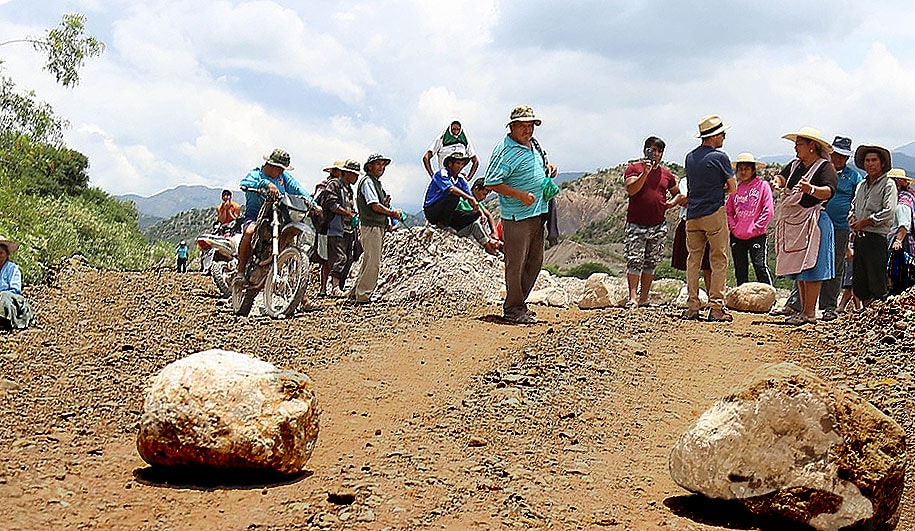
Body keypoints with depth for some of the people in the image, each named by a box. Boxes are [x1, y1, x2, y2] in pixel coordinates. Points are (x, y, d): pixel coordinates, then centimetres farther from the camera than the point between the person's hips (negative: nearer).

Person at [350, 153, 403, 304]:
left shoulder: (377, 183, 21)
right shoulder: (367, 181, -9)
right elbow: (375, 206, -18)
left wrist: (386, 203, 2)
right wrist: (392, 213, -8)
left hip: (379, 226, 10)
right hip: (371, 226, -10)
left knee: (369, 261, 13)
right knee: (373, 262, -10)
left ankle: (355, 294, 20)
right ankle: (362, 296, -6)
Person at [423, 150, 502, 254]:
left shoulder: (460, 180, 10)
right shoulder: (442, 173, -13)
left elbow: (469, 196, 3)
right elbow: (451, 189, -31)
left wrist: (479, 211, -14)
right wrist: (471, 198, -39)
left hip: (448, 213, 7)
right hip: (432, 211, -7)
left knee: (475, 215, -12)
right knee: (454, 196, -33)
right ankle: (442, 224, -19)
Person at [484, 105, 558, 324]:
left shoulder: (532, 146, 15)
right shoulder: (505, 150, -13)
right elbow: (491, 183, -18)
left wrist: (547, 169, 11)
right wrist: (520, 195, -23)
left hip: (537, 213, 9)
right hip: (517, 216, -9)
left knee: (535, 261, 14)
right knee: (516, 263, -3)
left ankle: (520, 303, 25)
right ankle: (513, 309, 6)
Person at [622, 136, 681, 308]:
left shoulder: (666, 174, 13)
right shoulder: (634, 169, 1)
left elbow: (677, 193, 26)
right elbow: (630, 190, -15)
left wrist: (672, 202, 5)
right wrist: (645, 173, -23)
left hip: (658, 225, 4)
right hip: (636, 224, -4)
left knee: (651, 262, 7)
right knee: (634, 261, -10)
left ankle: (644, 298, 13)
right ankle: (632, 298, -12)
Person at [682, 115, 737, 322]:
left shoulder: (690, 157, 11)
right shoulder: (719, 157, -8)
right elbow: (733, 188, -2)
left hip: (692, 214, 6)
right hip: (714, 213, -6)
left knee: (693, 259, 8)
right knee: (719, 260, 0)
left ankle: (691, 307, 6)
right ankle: (716, 307, -3)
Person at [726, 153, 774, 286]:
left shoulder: (763, 186, -2)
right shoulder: (735, 188, 10)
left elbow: (768, 211, -6)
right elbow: (728, 211, 13)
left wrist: (755, 228, -10)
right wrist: (733, 227, -1)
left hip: (756, 236, -5)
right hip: (737, 237, 5)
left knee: (760, 266, -11)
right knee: (740, 270, 11)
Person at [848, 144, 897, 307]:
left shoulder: (888, 185, -4)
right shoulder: (861, 185, 18)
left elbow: (889, 212, -13)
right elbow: (853, 206, 25)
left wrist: (864, 222, -13)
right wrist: (852, 219, 2)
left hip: (876, 238, -7)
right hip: (859, 238, 7)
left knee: (877, 283, -6)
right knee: (858, 283, 9)